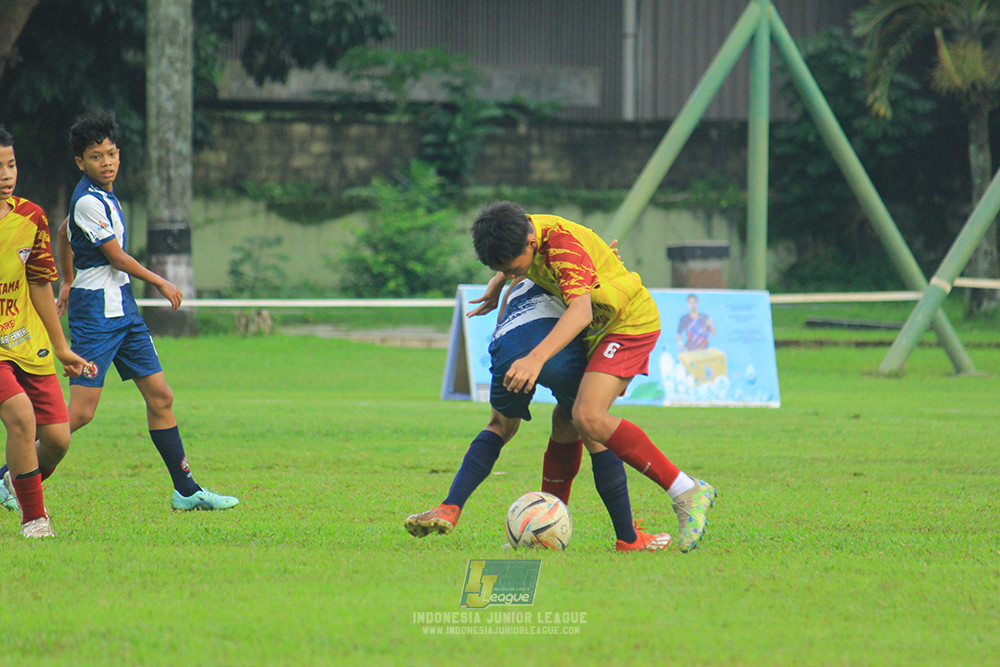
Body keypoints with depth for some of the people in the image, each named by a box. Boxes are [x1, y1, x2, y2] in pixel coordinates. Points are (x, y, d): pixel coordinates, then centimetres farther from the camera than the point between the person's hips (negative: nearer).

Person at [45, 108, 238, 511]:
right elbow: (117, 258, -13)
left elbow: (64, 233, 27)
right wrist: (163, 285, -1)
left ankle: (186, 491, 10)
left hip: (123, 310, 9)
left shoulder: (101, 194, 11)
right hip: (95, 311, -9)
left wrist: (69, 281, 37)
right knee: (80, 412, -12)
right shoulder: (88, 201, -17)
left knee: (160, 398, 6)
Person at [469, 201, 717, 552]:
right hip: (598, 327, 9)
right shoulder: (519, 237, -5)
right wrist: (497, 286, 9)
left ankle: (688, 493, -23)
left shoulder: (562, 243, -31)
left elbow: (581, 310, -46)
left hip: (630, 322, -9)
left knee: (589, 417, -25)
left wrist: (536, 358, -58)